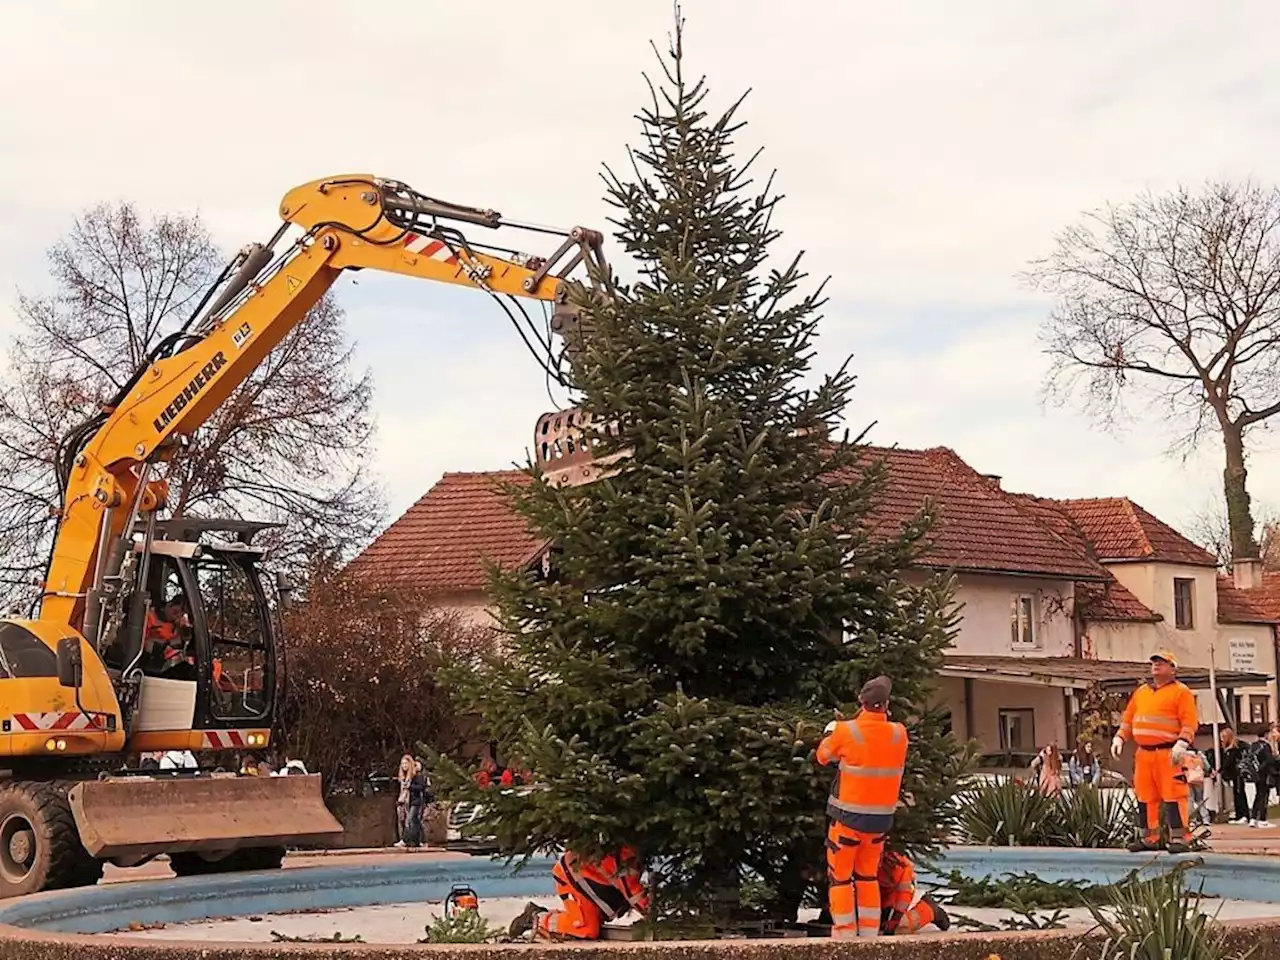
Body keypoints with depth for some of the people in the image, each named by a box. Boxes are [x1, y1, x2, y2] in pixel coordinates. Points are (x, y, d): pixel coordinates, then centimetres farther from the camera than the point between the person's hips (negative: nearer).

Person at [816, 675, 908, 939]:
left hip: (849, 816, -4)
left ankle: (844, 936, 5)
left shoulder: (846, 731, -15)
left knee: (840, 877, 7)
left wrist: (831, 730, 19)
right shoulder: (899, 734, -6)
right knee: (868, 876, 17)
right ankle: (870, 935, 17)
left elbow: (823, 756, 3)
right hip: (882, 817, 4)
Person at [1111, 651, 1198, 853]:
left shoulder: (1181, 692, 0)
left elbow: (1190, 722, -8)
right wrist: (1119, 738, 9)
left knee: (1173, 795, -10)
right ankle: (1149, 838, 15)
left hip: (1168, 753, -6)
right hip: (1143, 754, 6)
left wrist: (1182, 743, -21)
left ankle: (1178, 838, -8)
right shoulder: (1141, 692, 20)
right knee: (1144, 796, 7)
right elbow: (1128, 719, 22)